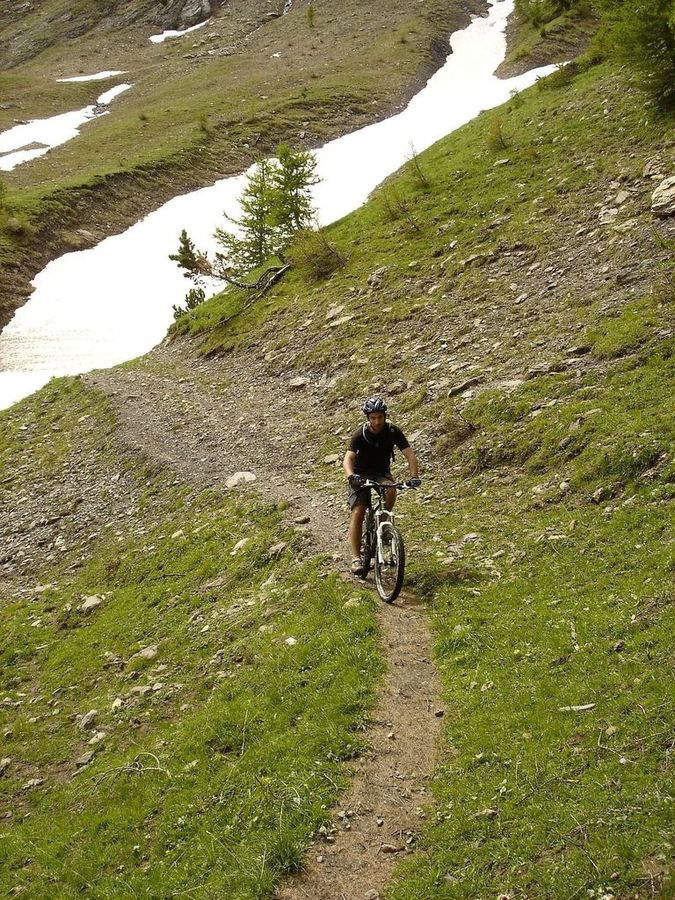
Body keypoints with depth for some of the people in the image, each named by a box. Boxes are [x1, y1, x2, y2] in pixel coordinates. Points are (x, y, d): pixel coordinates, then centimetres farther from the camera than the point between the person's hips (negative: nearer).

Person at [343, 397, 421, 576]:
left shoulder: (393, 432, -14)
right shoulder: (360, 434, -18)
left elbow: (410, 454, -17)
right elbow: (348, 458, -28)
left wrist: (414, 476, -35)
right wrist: (351, 476, -49)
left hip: (382, 474, 1)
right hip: (361, 475, -1)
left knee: (390, 490, -34)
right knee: (358, 512, -18)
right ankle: (356, 558, -18)